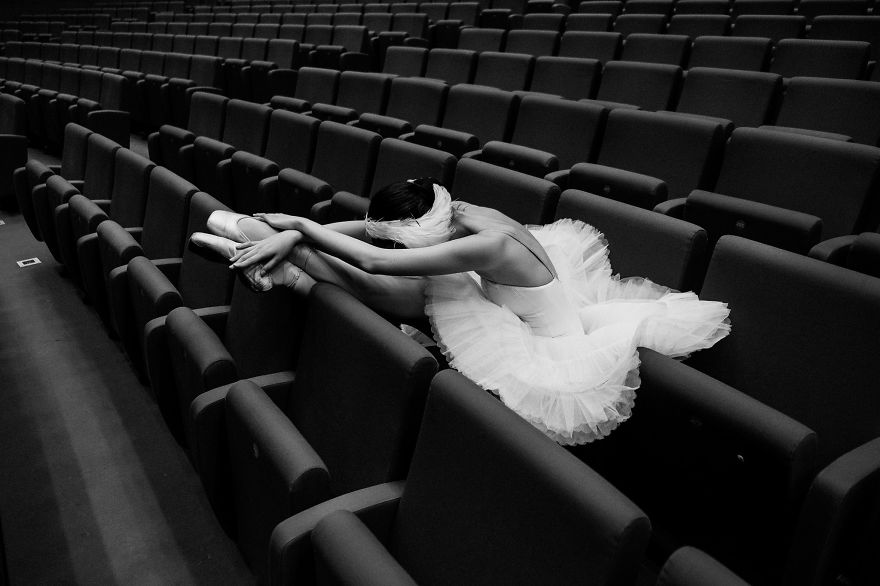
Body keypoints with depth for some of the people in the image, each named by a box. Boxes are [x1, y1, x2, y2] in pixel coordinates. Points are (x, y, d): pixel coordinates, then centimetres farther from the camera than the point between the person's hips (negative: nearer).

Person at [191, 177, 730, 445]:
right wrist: (293, 233, -18)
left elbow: (374, 259, -38)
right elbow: (367, 228, -9)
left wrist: (299, 223, -26)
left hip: (548, 353, -10)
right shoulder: (454, 210, -13)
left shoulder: (488, 244, -38)